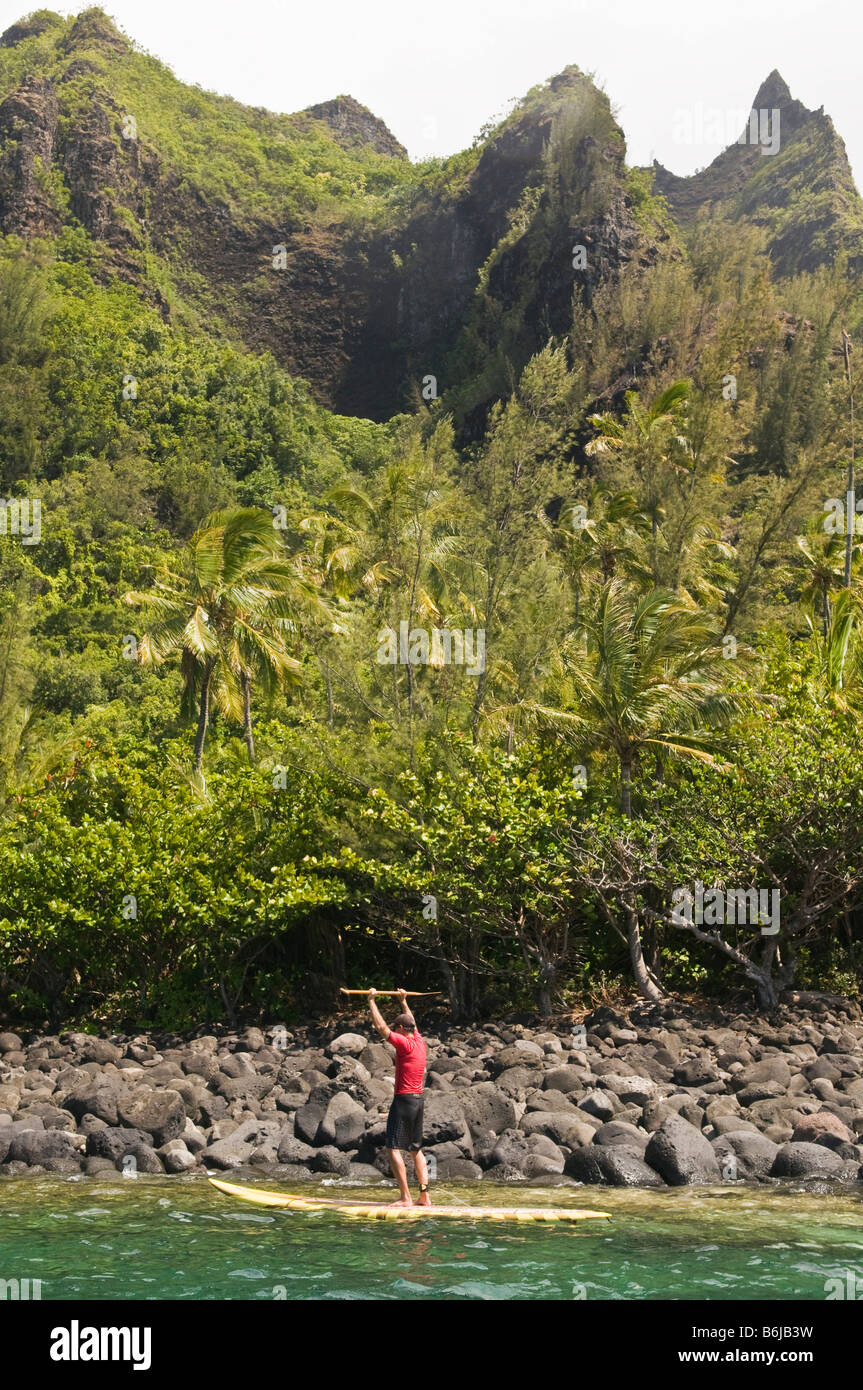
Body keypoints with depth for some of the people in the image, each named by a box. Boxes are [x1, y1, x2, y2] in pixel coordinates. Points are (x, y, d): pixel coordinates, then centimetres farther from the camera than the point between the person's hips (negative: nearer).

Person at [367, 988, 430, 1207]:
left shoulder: (404, 1044, -12)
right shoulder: (419, 1042, 10)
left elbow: (381, 1027, -13)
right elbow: (411, 1022, 29)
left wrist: (371, 1000, -5)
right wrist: (403, 1001, 42)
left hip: (404, 1100, -9)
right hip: (418, 1099, 9)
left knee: (394, 1149, -7)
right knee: (416, 1149, 13)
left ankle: (405, 1197, -12)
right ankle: (424, 1196, 10)